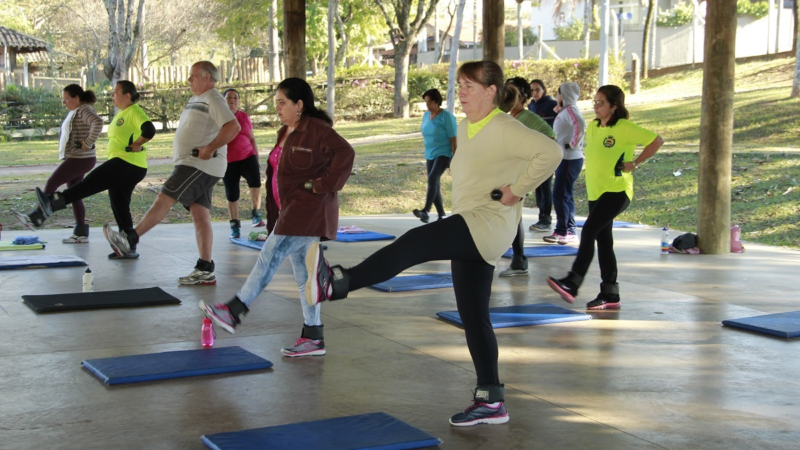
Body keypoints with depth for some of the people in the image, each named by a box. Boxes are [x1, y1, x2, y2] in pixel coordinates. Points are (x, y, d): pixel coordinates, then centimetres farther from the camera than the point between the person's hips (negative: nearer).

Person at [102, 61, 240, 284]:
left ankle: (130, 239, -9)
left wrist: (209, 149, -23)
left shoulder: (213, 100, -10)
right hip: (190, 164, 10)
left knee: (164, 199, -12)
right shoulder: (195, 100, 21)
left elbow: (233, 127, -24)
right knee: (200, 215, 6)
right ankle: (205, 270, 5)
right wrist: (181, 152, 15)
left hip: (201, 165, -10)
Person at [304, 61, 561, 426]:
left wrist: (517, 190, -20)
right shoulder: (465, 128, 16)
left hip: (489, 224, -10)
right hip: (470, 231, 10)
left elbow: (550, 152, -25)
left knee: (413, 244, -27)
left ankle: (335, 284, -38)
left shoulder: (504, 129, -12)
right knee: (472, 314, 9)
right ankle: (490, 400, 15)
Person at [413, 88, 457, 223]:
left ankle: (425, 211, -35)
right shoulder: (426, 115, 8)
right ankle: (441, 215, 17)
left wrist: (454, 158, -15)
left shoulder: (446, 116, -12)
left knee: (432, 178, -25)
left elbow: (453, 138, -13)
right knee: (435, 185, 8)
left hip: (443, 154, -8)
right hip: (430, 155, 8)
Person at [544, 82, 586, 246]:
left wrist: (573, 144, -24)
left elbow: (580, 124, -32)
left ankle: (561, 231, -3)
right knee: (565, 195, 14)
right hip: (566, 158, 11)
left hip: (570, 159, -11)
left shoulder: (570, 110, -14)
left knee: (560, 194, -8)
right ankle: (570, 231, 19)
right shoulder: (566, 110, 16)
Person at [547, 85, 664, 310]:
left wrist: (635, 163, -13)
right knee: (603, 240, 9)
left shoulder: (625, 128, -11)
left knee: (588, 231, -20)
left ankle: (572, 283, -22)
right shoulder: (592, 127, 11)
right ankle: (610, 295, 15)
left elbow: (657, 141, -12)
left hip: (617, 191, -8)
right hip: (595, 192, 8)